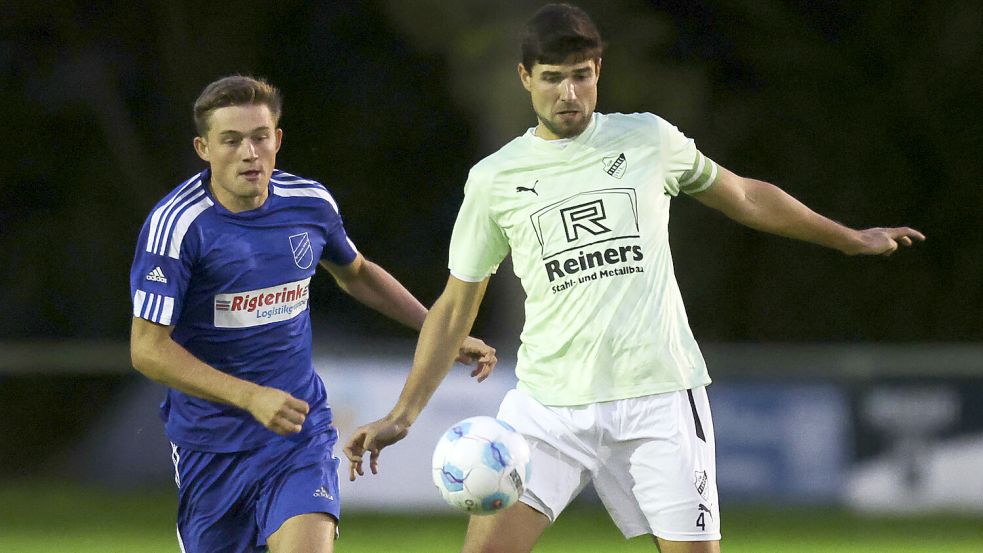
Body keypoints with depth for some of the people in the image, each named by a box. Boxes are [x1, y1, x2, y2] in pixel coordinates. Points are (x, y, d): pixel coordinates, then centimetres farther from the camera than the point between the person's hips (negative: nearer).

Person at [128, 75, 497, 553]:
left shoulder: (310, 204, -2)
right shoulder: (176, 223, -16)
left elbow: (355, 274, 21)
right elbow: (148, 348, -19)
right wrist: (251, 397, -28)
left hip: (300, 432, 2)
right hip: (211, 442, -2)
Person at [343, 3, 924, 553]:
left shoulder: (648, 139, 6)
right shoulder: (494, 179, 5)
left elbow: (743, 196, 22)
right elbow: (456, 307, 12)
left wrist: (850, 239, 30)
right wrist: (403, 416, 5)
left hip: (659, 395, 0)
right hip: (550, 405, 0)